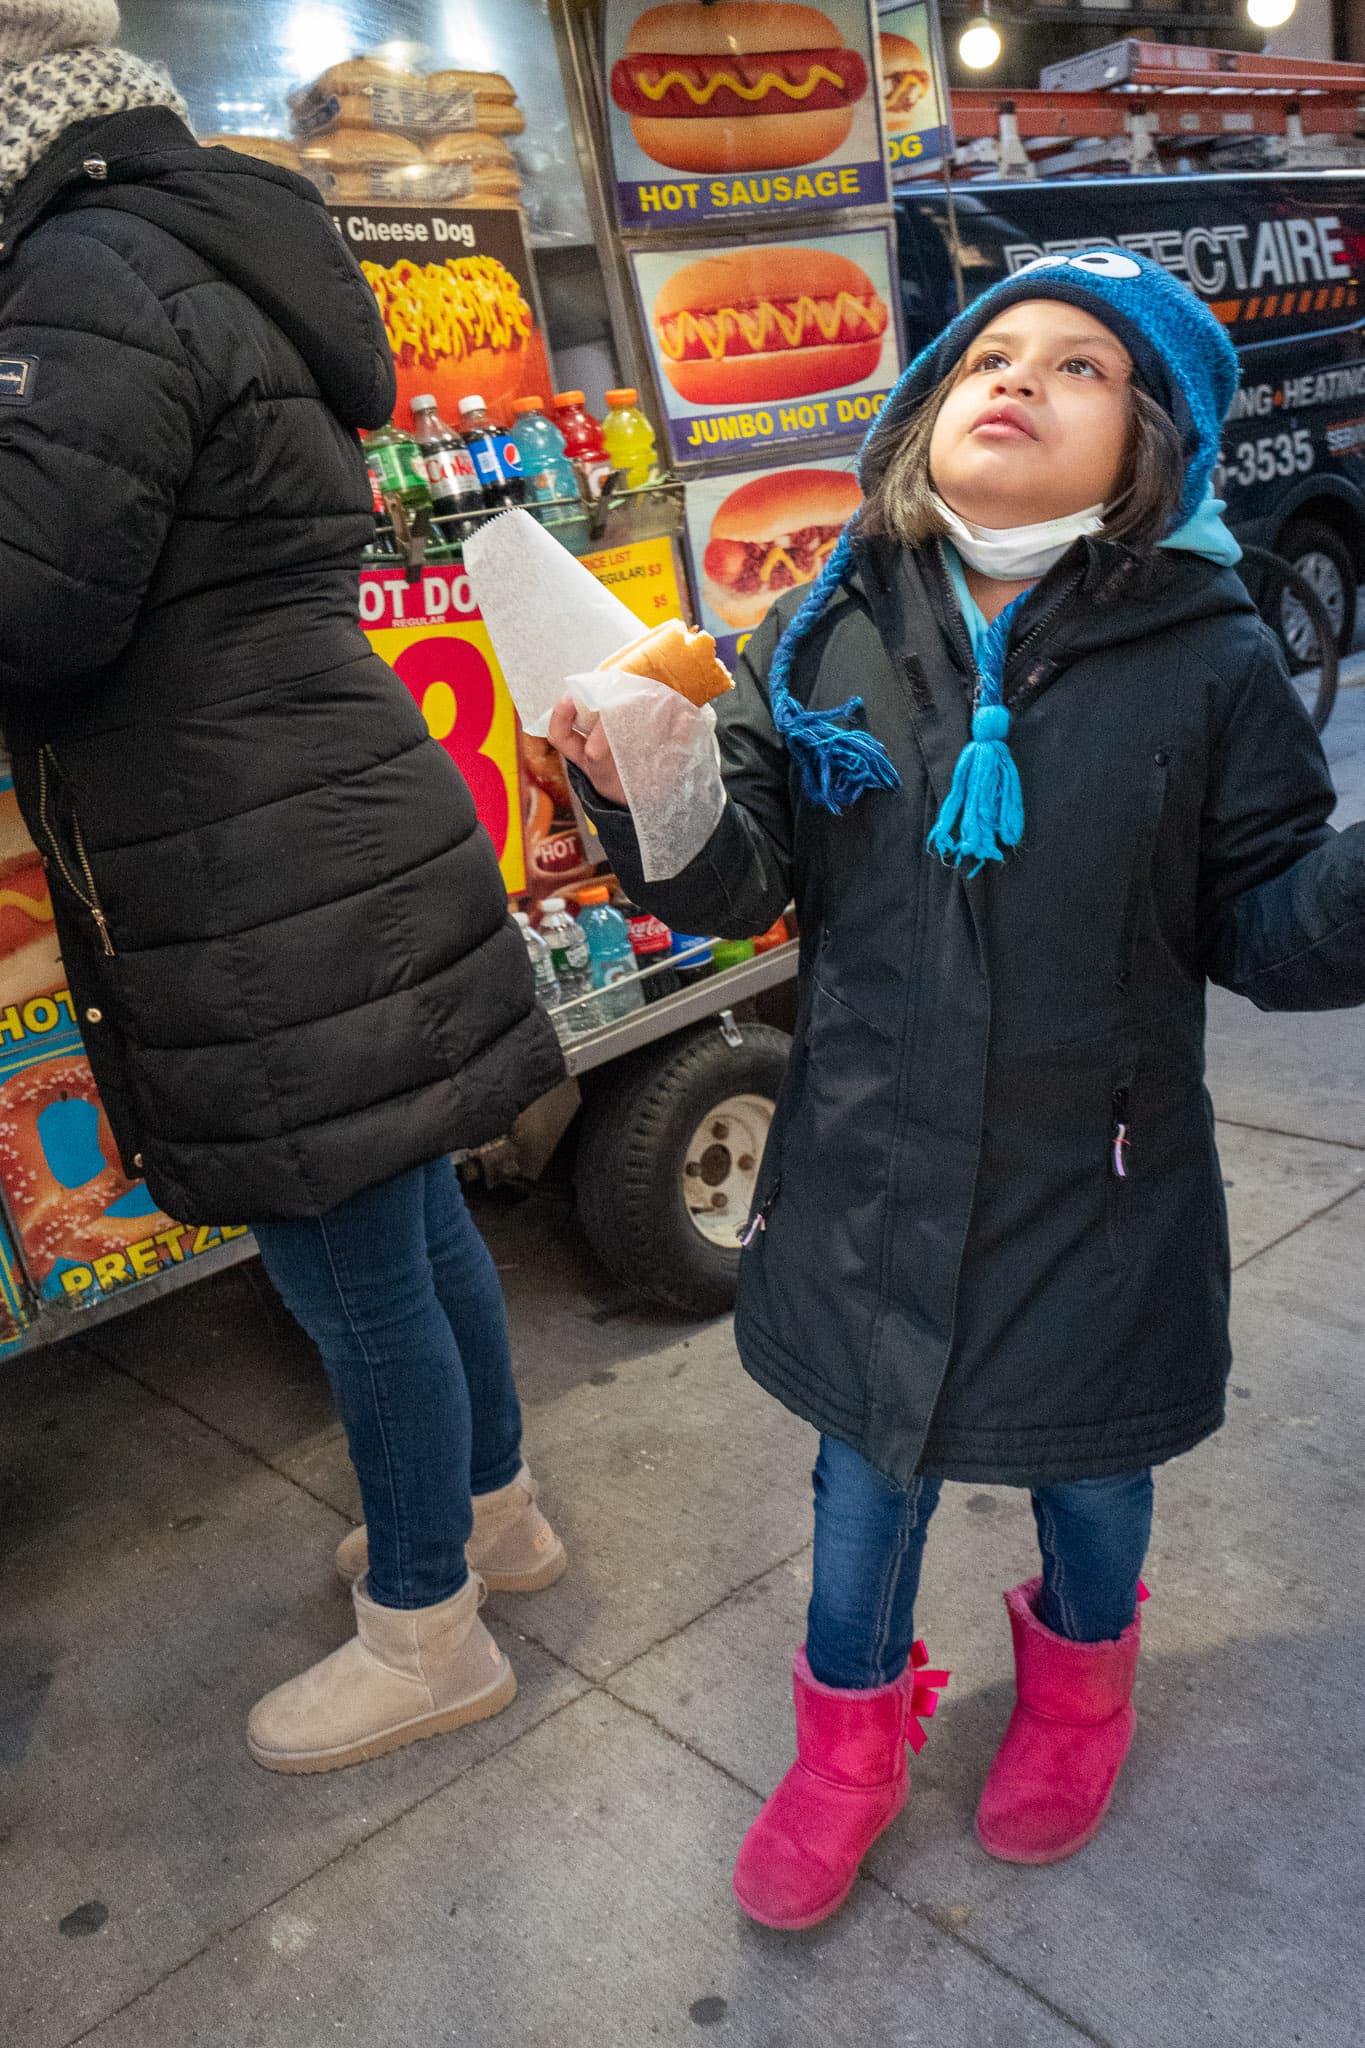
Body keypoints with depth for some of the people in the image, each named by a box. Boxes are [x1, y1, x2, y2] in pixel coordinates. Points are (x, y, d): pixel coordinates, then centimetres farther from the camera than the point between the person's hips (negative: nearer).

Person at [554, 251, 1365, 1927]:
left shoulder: (1204, 658, -11)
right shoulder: (826, 636, -5)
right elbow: (742, 880, -4)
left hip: (1094, 1182, -1)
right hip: (867, 1172, 2)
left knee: (1088, 1467, 22)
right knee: (866, 1468, 19)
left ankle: (1077, 1679, 56)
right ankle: (853, 1739, 48)